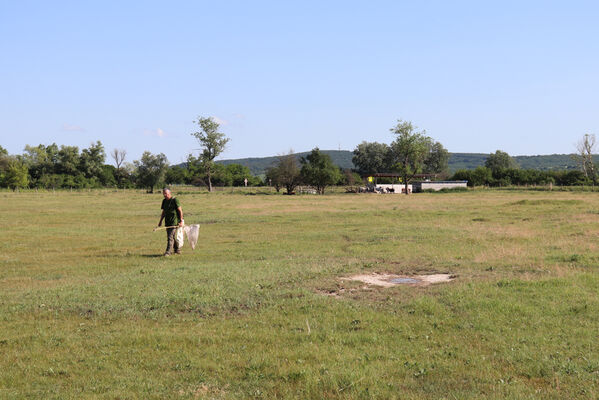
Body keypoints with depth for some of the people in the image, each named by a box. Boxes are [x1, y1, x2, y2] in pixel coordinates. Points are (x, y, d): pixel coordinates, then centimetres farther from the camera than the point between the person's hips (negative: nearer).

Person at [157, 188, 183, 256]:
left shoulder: (175, 200, -9)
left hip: (174, 221, -8)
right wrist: (160, 221, 16)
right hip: (167, 222, 8)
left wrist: (181, 221, -15)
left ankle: (168, 252, -13)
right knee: (171, 237, 12)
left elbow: (180, 210, -10)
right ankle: (177, 250, 25)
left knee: (171, 236, -12)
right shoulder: (164, 201, 12)